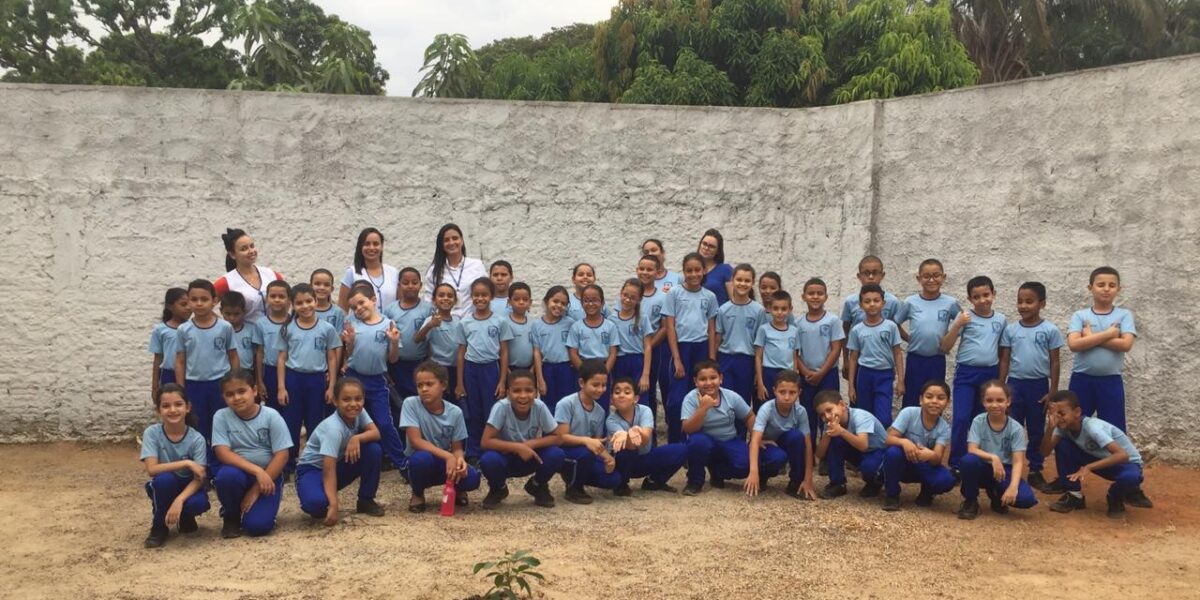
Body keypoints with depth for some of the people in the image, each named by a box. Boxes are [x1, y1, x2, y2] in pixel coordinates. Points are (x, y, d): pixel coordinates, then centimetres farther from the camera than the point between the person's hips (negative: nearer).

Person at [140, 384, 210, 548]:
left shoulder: (197, 439, -17)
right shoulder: (152, 433, -16)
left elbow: (199, 478, -21)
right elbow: (152, 469, -25)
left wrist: (179, 500, -38)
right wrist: (186, 463, -32)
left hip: (188, 487, 0)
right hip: (164, 489, 0)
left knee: (198, 503, -34)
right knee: (164, 478, -35)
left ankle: (186, 518, 6)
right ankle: (159, 527, -8)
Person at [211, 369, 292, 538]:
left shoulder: (271, 416, -10)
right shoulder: (221, 416, -7)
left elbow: (281, 456, -12)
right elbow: (222, 453, -15)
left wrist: (256, 490, -17)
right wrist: (257, 470, -27)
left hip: (268, 475, -1)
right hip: (238, 472, 1)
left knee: (257, 525, -23)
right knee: (227, 476, -35)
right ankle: (231, 516, -2)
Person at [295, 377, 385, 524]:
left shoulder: (359, 412, -10)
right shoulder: (333, 428, -31)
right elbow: (328, 469, -36)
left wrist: (357, 438, -33)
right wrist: (333, 506, -44)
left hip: (339, 465, 7)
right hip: (312, 469, -7)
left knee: (374, 449, -17)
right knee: (316, 502, -39)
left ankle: (366, 501, 0)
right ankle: (320, 508, 1)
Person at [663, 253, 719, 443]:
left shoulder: (709, 296, 8)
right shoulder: (674, 293, 0)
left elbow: (712, 330, 10)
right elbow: (670, 327, -3)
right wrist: (677, 359, -9)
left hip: (702, 349, 3)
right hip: (681, 347, -3)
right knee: (677, 399, -7)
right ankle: (674, 442, 5)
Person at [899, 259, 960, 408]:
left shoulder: (950, 303, -5)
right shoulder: (911, 302, -5)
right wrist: (909, 338, -3)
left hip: (937, 360, 0)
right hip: (914, 360, 0)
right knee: (910, 402, 7)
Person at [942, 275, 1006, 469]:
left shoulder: (1001, 319, 5)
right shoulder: (964, 317, -5)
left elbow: (1002, 350, 15)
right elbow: (945, 347, -8)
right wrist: (957, 325, -20)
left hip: (990, 374, 3)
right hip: (966, 374, -3)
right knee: (961, 418, -10)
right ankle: (956, 463, 1)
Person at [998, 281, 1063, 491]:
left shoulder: (1050, 330, -4)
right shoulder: (1010, 329, 0)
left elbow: (1054, 363, 0)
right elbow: (1004, 360, 5)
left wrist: (1053, 391, -3)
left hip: (1039, 385, -1)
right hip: (1015, 384, 1)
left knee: (1036, 431, 10)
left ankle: (1035, 471, 19)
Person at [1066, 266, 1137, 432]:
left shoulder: (1124, 315, 3)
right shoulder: (1080, 315, 1)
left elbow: (1125, 344, -12)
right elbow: (1074, 344, -14)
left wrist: (1091, 337, -11)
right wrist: (1109, 333, -13)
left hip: (1111, 381, 0)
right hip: (1081, 380, 0)